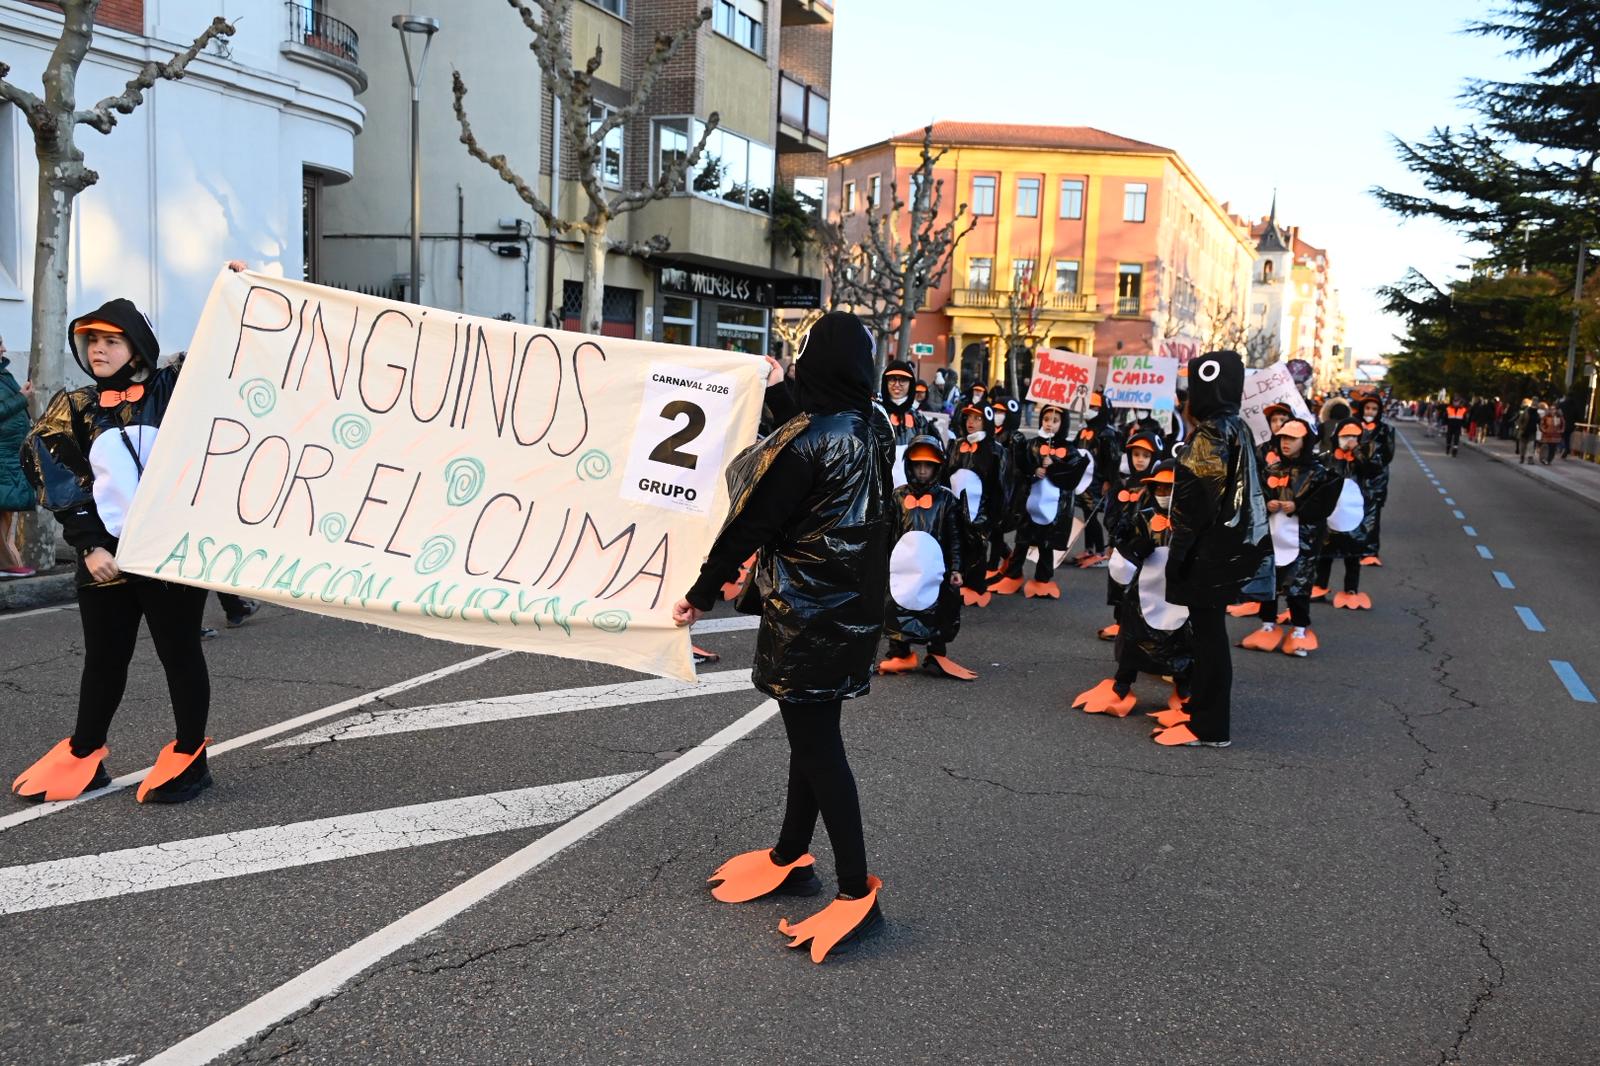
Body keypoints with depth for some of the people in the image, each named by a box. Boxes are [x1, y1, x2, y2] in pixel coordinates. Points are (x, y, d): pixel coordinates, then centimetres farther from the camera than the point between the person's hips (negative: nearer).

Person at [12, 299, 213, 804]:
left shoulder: (172, 387, 1)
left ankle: (188, 760, 17)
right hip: (106, 556, 3)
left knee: (179, 653, 5)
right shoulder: (74, 408, 8)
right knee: (104, 659, 13)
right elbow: (63, 488, 5)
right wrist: (89, 546, -5)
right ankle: (82, 759, 27)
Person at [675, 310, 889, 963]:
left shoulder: (806, 440, -21)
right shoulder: (874, 431, 3)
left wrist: (701, 594, -5)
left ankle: (857, 892, 1)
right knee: (812, 732, 19)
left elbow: (752, 522, -16)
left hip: (806, 611, -9)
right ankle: (790, 858, 33)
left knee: (816, 742, -2)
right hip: (855, 606, 9)